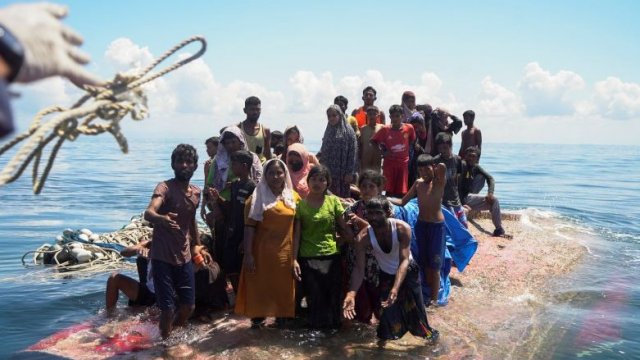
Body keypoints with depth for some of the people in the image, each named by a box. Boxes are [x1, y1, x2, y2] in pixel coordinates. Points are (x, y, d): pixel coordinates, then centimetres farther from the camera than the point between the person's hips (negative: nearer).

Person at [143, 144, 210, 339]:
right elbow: (148, 213, -35)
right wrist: (161, 219, -57)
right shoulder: (165, 187, -16)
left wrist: (198, 247, 24)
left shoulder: (196, 192, 6)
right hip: (163, 257, -6)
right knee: (168, 309, -3)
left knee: (189, 306, 13)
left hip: (184, 257, 7)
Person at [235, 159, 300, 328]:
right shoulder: (257, 198, -4)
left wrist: (296, 255, 6)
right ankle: (257, 319, 15)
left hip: (285, 252, 3)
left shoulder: (294, 197, 6)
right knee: (259, 287, 3)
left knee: (283, 288, 11)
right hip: (262, 251, -3)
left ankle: (281, 318, 27)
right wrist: (248, 254, -14)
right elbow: (249, 227, -8)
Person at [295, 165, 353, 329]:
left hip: (332, 257, 1)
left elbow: (344, 228, 5)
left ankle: (333, 325, 27)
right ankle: (316, 328, 23)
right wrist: (294, 259, -7)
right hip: (308, 259, -1)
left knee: (333, 296, 7)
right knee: (314, 298, 6)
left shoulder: (334, 201, 0)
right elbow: (297, 234, -2)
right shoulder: (300, 204, -2)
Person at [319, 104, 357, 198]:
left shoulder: (348, 131, -5)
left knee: (342, 197, -1)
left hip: (342, 173, -5)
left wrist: (350, 173, -13)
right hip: (328, 172, 5)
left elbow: (352, 153, -9)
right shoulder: (329, 131, 12)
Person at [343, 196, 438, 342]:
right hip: (386, 275, 1)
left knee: (415, 306, 6)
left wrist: (395, 289, -53)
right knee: (386, 308, 2)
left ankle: (427, 331, 32)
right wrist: (351, 294, -47)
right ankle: (386, 334, 30)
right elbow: (359, 268, -30)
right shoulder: (363, 238, -30)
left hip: (408, 272, -1)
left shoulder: (402, 228, -33)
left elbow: (404, 260, -38)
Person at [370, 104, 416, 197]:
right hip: (389, 163, -1)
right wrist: (383, 152, -3)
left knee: (401, 192, 5)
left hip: (403, 163, 1)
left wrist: (407, 150, 4)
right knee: (389, 191, 0)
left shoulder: (409, 128, -5)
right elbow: (373, 141, 4)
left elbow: (412, 141, 15)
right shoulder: (385, 129, -7)